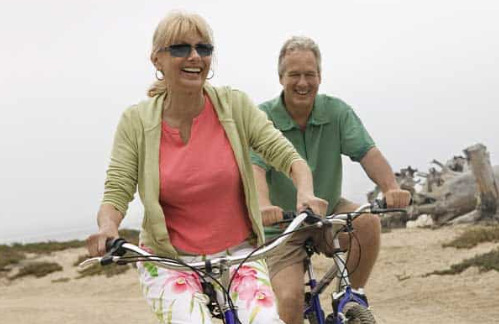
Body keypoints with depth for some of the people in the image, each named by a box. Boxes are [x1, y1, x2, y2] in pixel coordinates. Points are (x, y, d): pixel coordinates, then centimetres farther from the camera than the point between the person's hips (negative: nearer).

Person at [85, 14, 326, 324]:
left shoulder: (235, 106, -5)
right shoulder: (137, 121, -6)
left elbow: (288, 156, -8)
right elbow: (116, 194, -7)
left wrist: (305, 193, -29)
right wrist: (107, 227, -29)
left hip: (238, 252, 1)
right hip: (169, 260, -1)